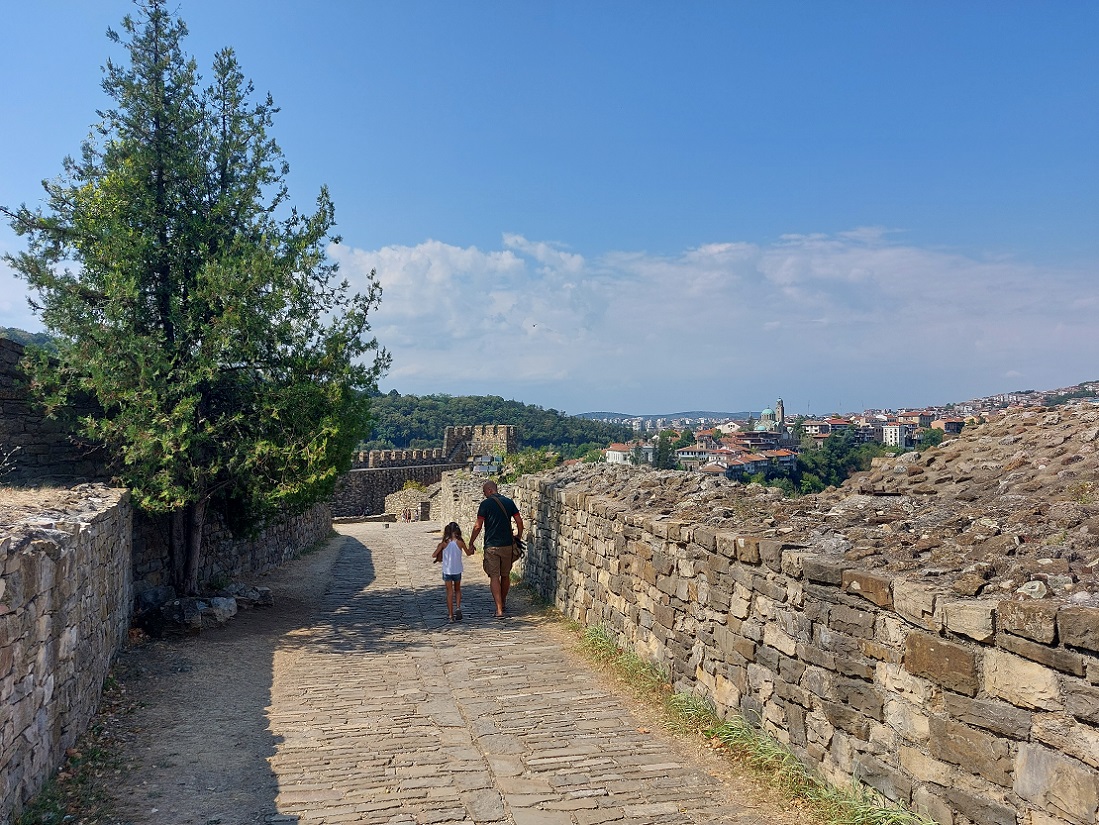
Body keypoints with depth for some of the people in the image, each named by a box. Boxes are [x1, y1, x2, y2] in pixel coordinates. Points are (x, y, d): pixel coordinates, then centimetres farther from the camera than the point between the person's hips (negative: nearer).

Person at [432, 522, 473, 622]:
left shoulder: (444, 543, -9)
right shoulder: (460, 542, -8)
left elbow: (434, 555, -9)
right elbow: (468, 553, 9)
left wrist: (438, 557, 13)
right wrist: (471, 549, 30)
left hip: (447, 571, -1)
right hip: (457, 571, 1)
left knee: (449, 592, 6)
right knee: (457, 590, 20)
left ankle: (450, 615, 5)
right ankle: (458, 607, 0)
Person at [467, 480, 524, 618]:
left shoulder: (485, 504, -7)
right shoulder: (509, 502, 5)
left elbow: (478, 526, -8)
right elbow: (519, 521, 4)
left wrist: (471, 543, 1)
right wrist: (519, 535, 21)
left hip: (491, 546, -4)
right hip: (507, 545, 4)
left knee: (494, 577, -2)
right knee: (505, 575, 18)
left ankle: (499, 609, -11)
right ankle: (503, 603, 35)